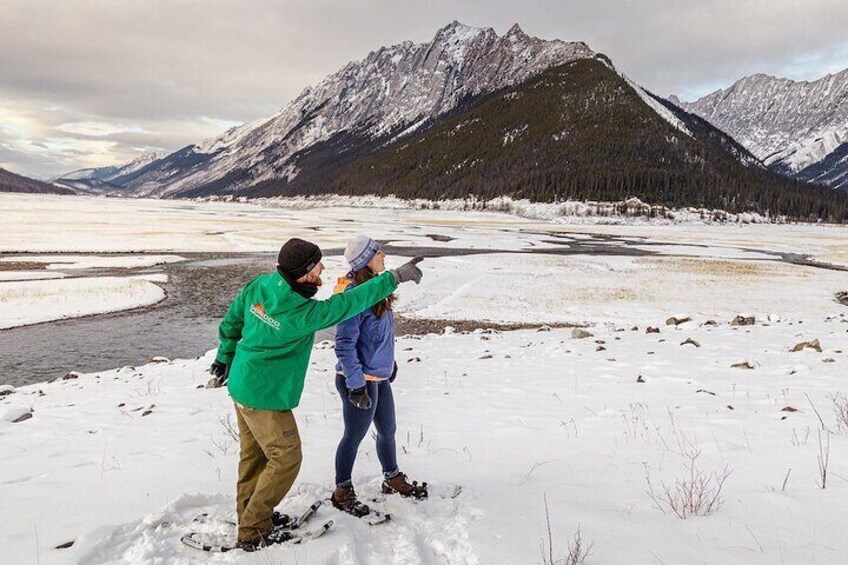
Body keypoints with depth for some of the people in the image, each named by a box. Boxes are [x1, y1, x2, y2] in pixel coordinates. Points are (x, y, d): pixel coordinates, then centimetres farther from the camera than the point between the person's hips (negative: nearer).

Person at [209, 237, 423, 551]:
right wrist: (395, 278, -20)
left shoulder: (259, 286, -8)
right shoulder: (300, 313, -29)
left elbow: (231, 321, 5)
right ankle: (253, 532, 16)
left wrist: (225, 357, 22)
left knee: (254, 454, 22)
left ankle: (250, 513, 40)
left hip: (242, 385, 8)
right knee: (286, 458, 6)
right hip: (265, 397, -8)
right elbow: (348, 304, -25)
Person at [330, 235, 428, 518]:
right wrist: (356, 384, -23)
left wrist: (389, 361, 23)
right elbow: (344, 344, -24)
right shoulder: (353, 294, -24)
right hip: (360, 381, -9)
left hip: (379, 376, 9)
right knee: (354, 436, 9)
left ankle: (393, 480, 42)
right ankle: (342, 492, 29)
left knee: (388, 431, 22)